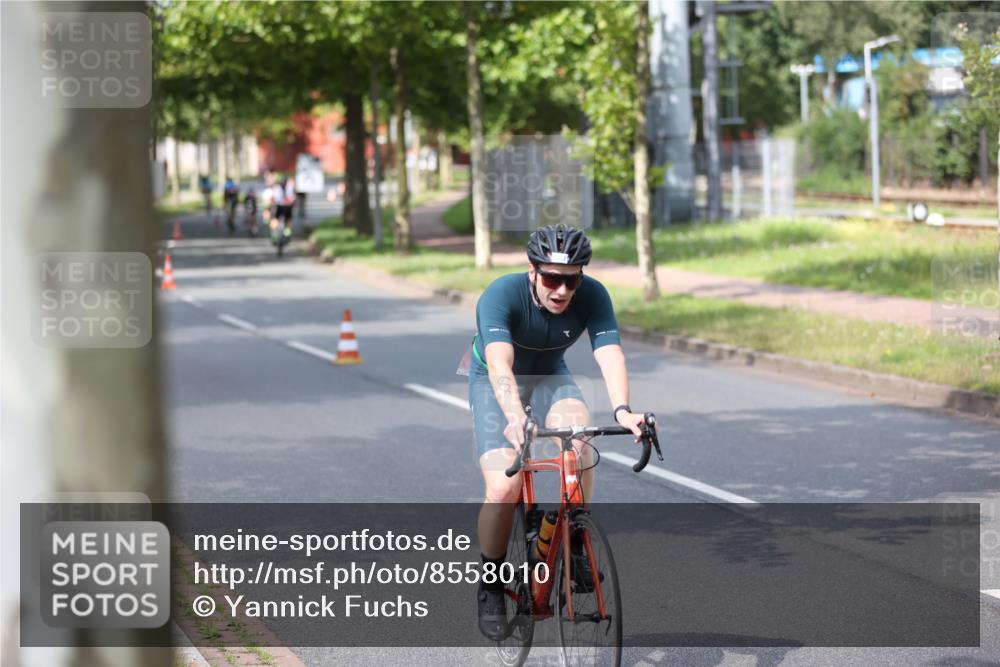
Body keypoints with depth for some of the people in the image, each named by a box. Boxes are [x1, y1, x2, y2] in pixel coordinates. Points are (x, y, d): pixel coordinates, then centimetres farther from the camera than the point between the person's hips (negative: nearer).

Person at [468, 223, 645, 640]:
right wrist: (515, 416, -64)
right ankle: (491, 585, 2)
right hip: (495, 382, -2)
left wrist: (622, 411, -55)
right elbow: (500, 364, -46)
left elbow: (610, 355, -36)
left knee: (578, 438, -32)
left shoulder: (593, 296, -24)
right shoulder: (502, 294, -32)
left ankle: (575, 550, -15)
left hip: (551, 377, 2)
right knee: (504, 488, -22)